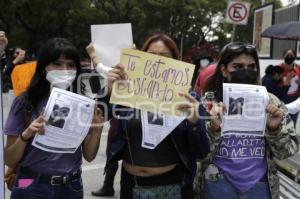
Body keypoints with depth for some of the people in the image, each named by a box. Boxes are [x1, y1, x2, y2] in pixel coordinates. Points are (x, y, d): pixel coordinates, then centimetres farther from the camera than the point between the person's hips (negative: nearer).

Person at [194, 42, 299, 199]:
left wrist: (275, 129, -17)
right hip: (219, 186, -2)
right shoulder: (209, 102, -7)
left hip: (259, 185, 2)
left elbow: (286, 151, 0)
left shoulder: (270, 102, -2)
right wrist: (213, 128, -24)